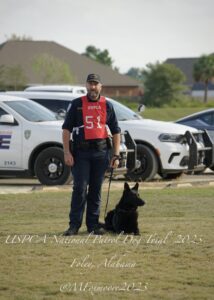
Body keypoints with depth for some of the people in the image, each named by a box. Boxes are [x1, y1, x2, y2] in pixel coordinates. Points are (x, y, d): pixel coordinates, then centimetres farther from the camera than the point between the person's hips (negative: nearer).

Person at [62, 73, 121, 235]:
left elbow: (116, 131, 12)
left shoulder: (107, 105, 9)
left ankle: (93, 224, 11)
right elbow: (66, 129, 2)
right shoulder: (77, 104, 4)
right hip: (81, 152, -2)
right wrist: (67, 152, -8)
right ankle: (74, 224, -3)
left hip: (101, 151, 2)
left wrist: (116, 155, 4)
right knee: (80, 188, -7)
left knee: (96, 189, 5)